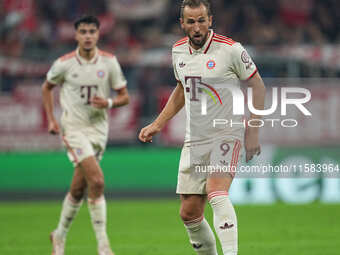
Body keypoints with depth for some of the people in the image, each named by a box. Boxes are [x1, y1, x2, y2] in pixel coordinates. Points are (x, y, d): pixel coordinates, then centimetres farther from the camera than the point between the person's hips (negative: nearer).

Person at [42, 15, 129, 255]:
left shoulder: (109, 62, -2)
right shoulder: (64, 63, -6)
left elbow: (124, 96, 4)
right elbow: (47, 87, 12)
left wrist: (109, 103, -18)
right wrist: (51, 119, 5)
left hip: (99, 128, 3)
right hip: (74, 127, -3)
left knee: (78, 189, 9)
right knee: (97, 181, -19)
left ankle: (60, 235, 31)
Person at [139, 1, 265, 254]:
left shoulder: (231, 49, -11)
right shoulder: (179, 50, 6)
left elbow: (258, 86, -3)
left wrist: (253, 131, -7)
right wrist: (157, 124, 19)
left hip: (227, 135, -6)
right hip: (194, 140, 6)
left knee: (216, 190, -30)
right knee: (189, 213, 3)